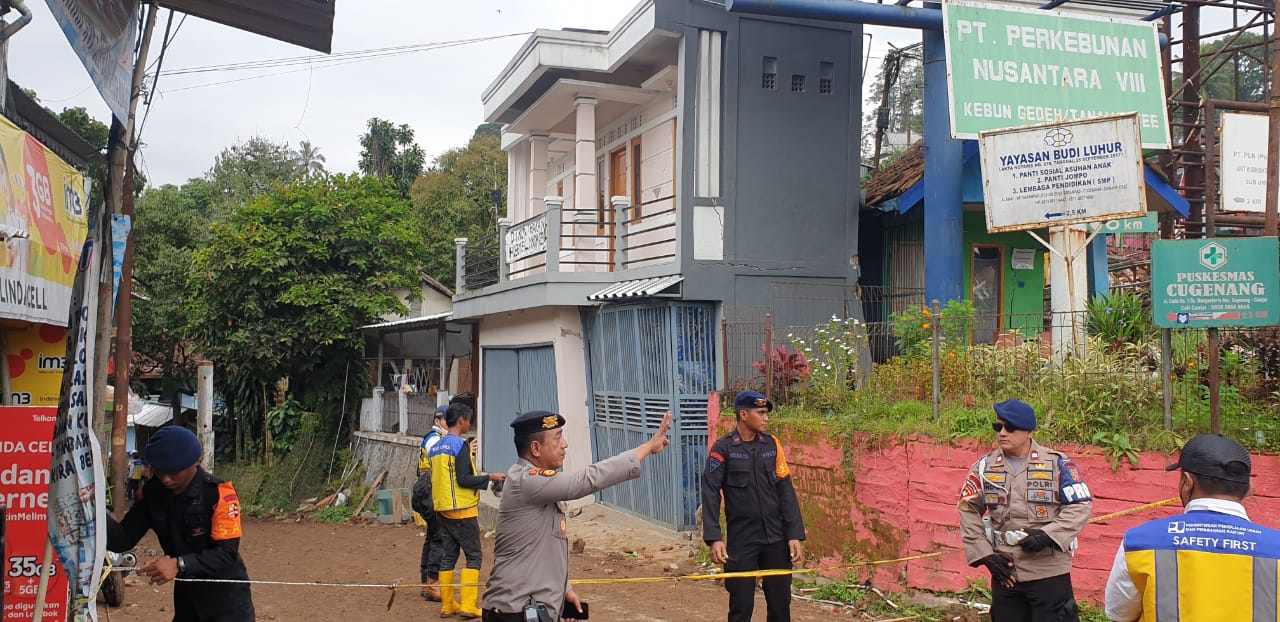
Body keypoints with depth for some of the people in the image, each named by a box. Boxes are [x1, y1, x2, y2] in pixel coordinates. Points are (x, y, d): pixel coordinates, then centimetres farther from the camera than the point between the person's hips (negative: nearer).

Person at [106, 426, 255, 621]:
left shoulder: (219, 493, -22)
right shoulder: (152, 492, -5)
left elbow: (227, 554, -25)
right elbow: (123, 539, -5)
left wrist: (179, 564, -38)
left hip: (226, 599, -5)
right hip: (186, 597, 5)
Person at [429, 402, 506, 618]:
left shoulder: (436, 447, 11)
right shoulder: (460, 445, -13)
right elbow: (463, 479, -18)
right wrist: (489, 477, -12)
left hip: (441, 509, 8)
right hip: (462, 510, -8)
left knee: (448, 556, 11)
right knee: (473, 556, -1)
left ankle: (447, 605, 13)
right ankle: (468, 605, -6)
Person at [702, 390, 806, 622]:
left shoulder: (772, 445, 5)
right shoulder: (723, 449, -6)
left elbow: (786, 491, 6)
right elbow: (710, 494, -9)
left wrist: (794, 534, 0)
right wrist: (714, 538, -18)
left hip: (776, 538, 3)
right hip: (741, 540, -3)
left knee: (780, 602, 8)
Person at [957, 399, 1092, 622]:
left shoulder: (1058, 464, -5)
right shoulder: (984, 467, 4)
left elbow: (1081, 506, -6)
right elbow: (968, 510, 7)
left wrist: (1048, 535, -18)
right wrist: (984, 553, -1)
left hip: (1049, 572, -4)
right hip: (1004, 572, 4)